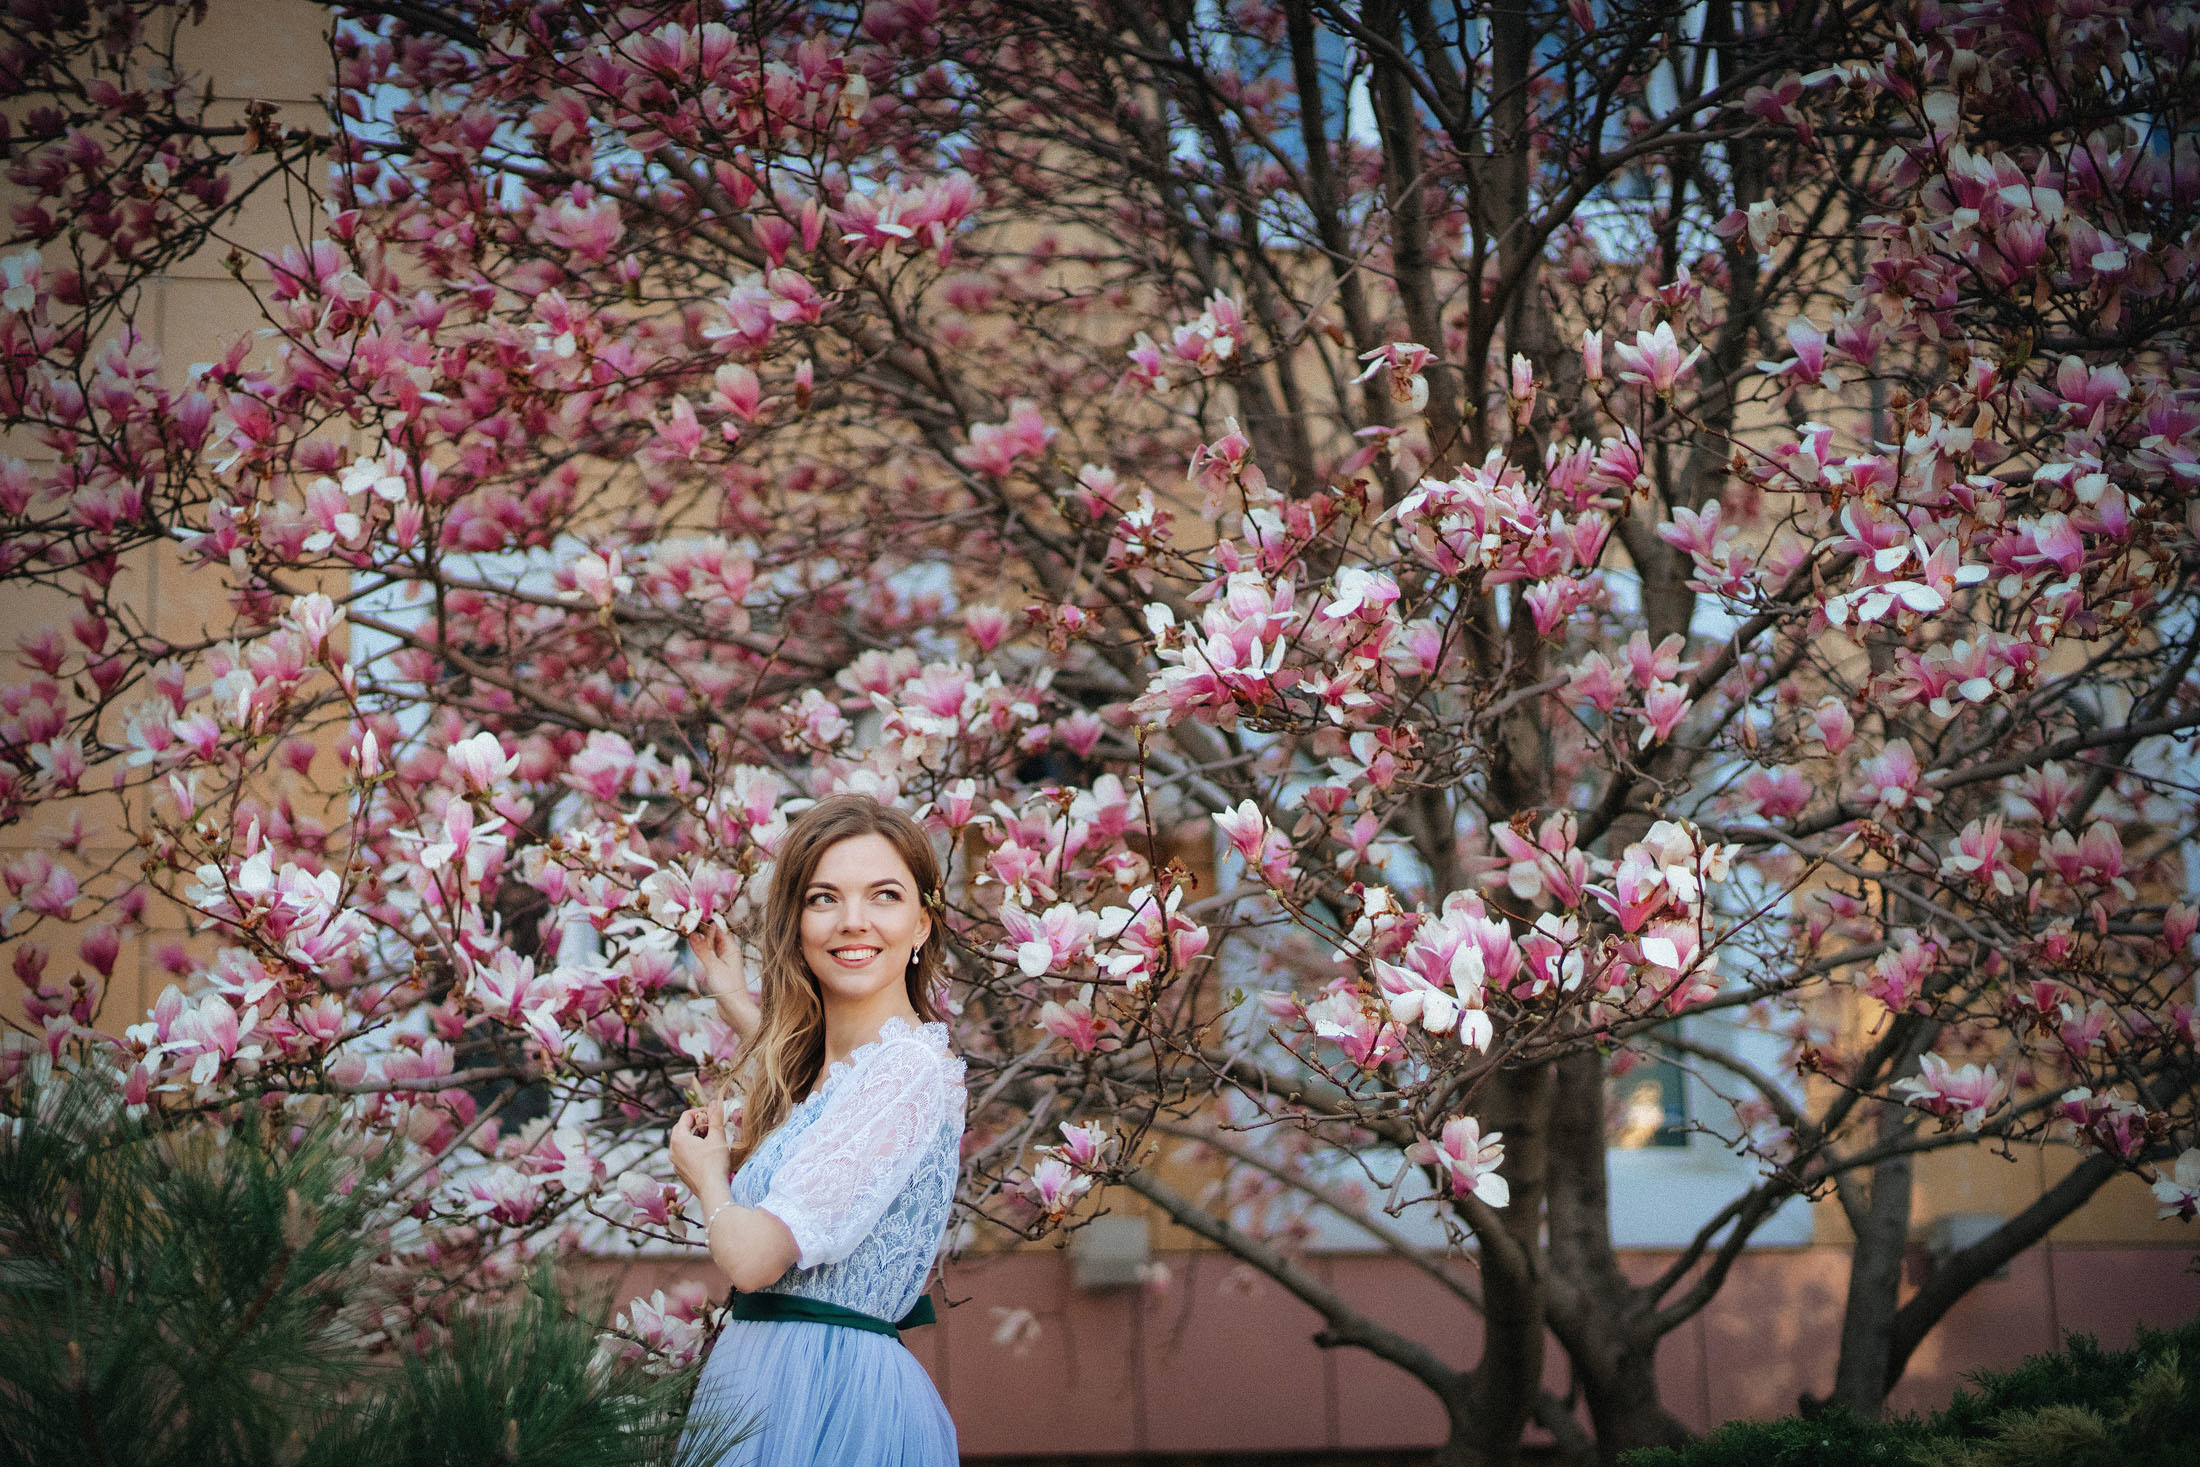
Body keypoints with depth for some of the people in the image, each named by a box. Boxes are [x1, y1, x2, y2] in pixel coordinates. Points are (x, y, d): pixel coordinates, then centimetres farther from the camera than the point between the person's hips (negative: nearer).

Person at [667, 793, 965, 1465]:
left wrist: (706, 1172, -3)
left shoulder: (908, 1072, -19)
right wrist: (734, 1000, 37)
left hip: (823, 1406, -9)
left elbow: (752, 1256, -23)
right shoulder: (829, 1066, 9)